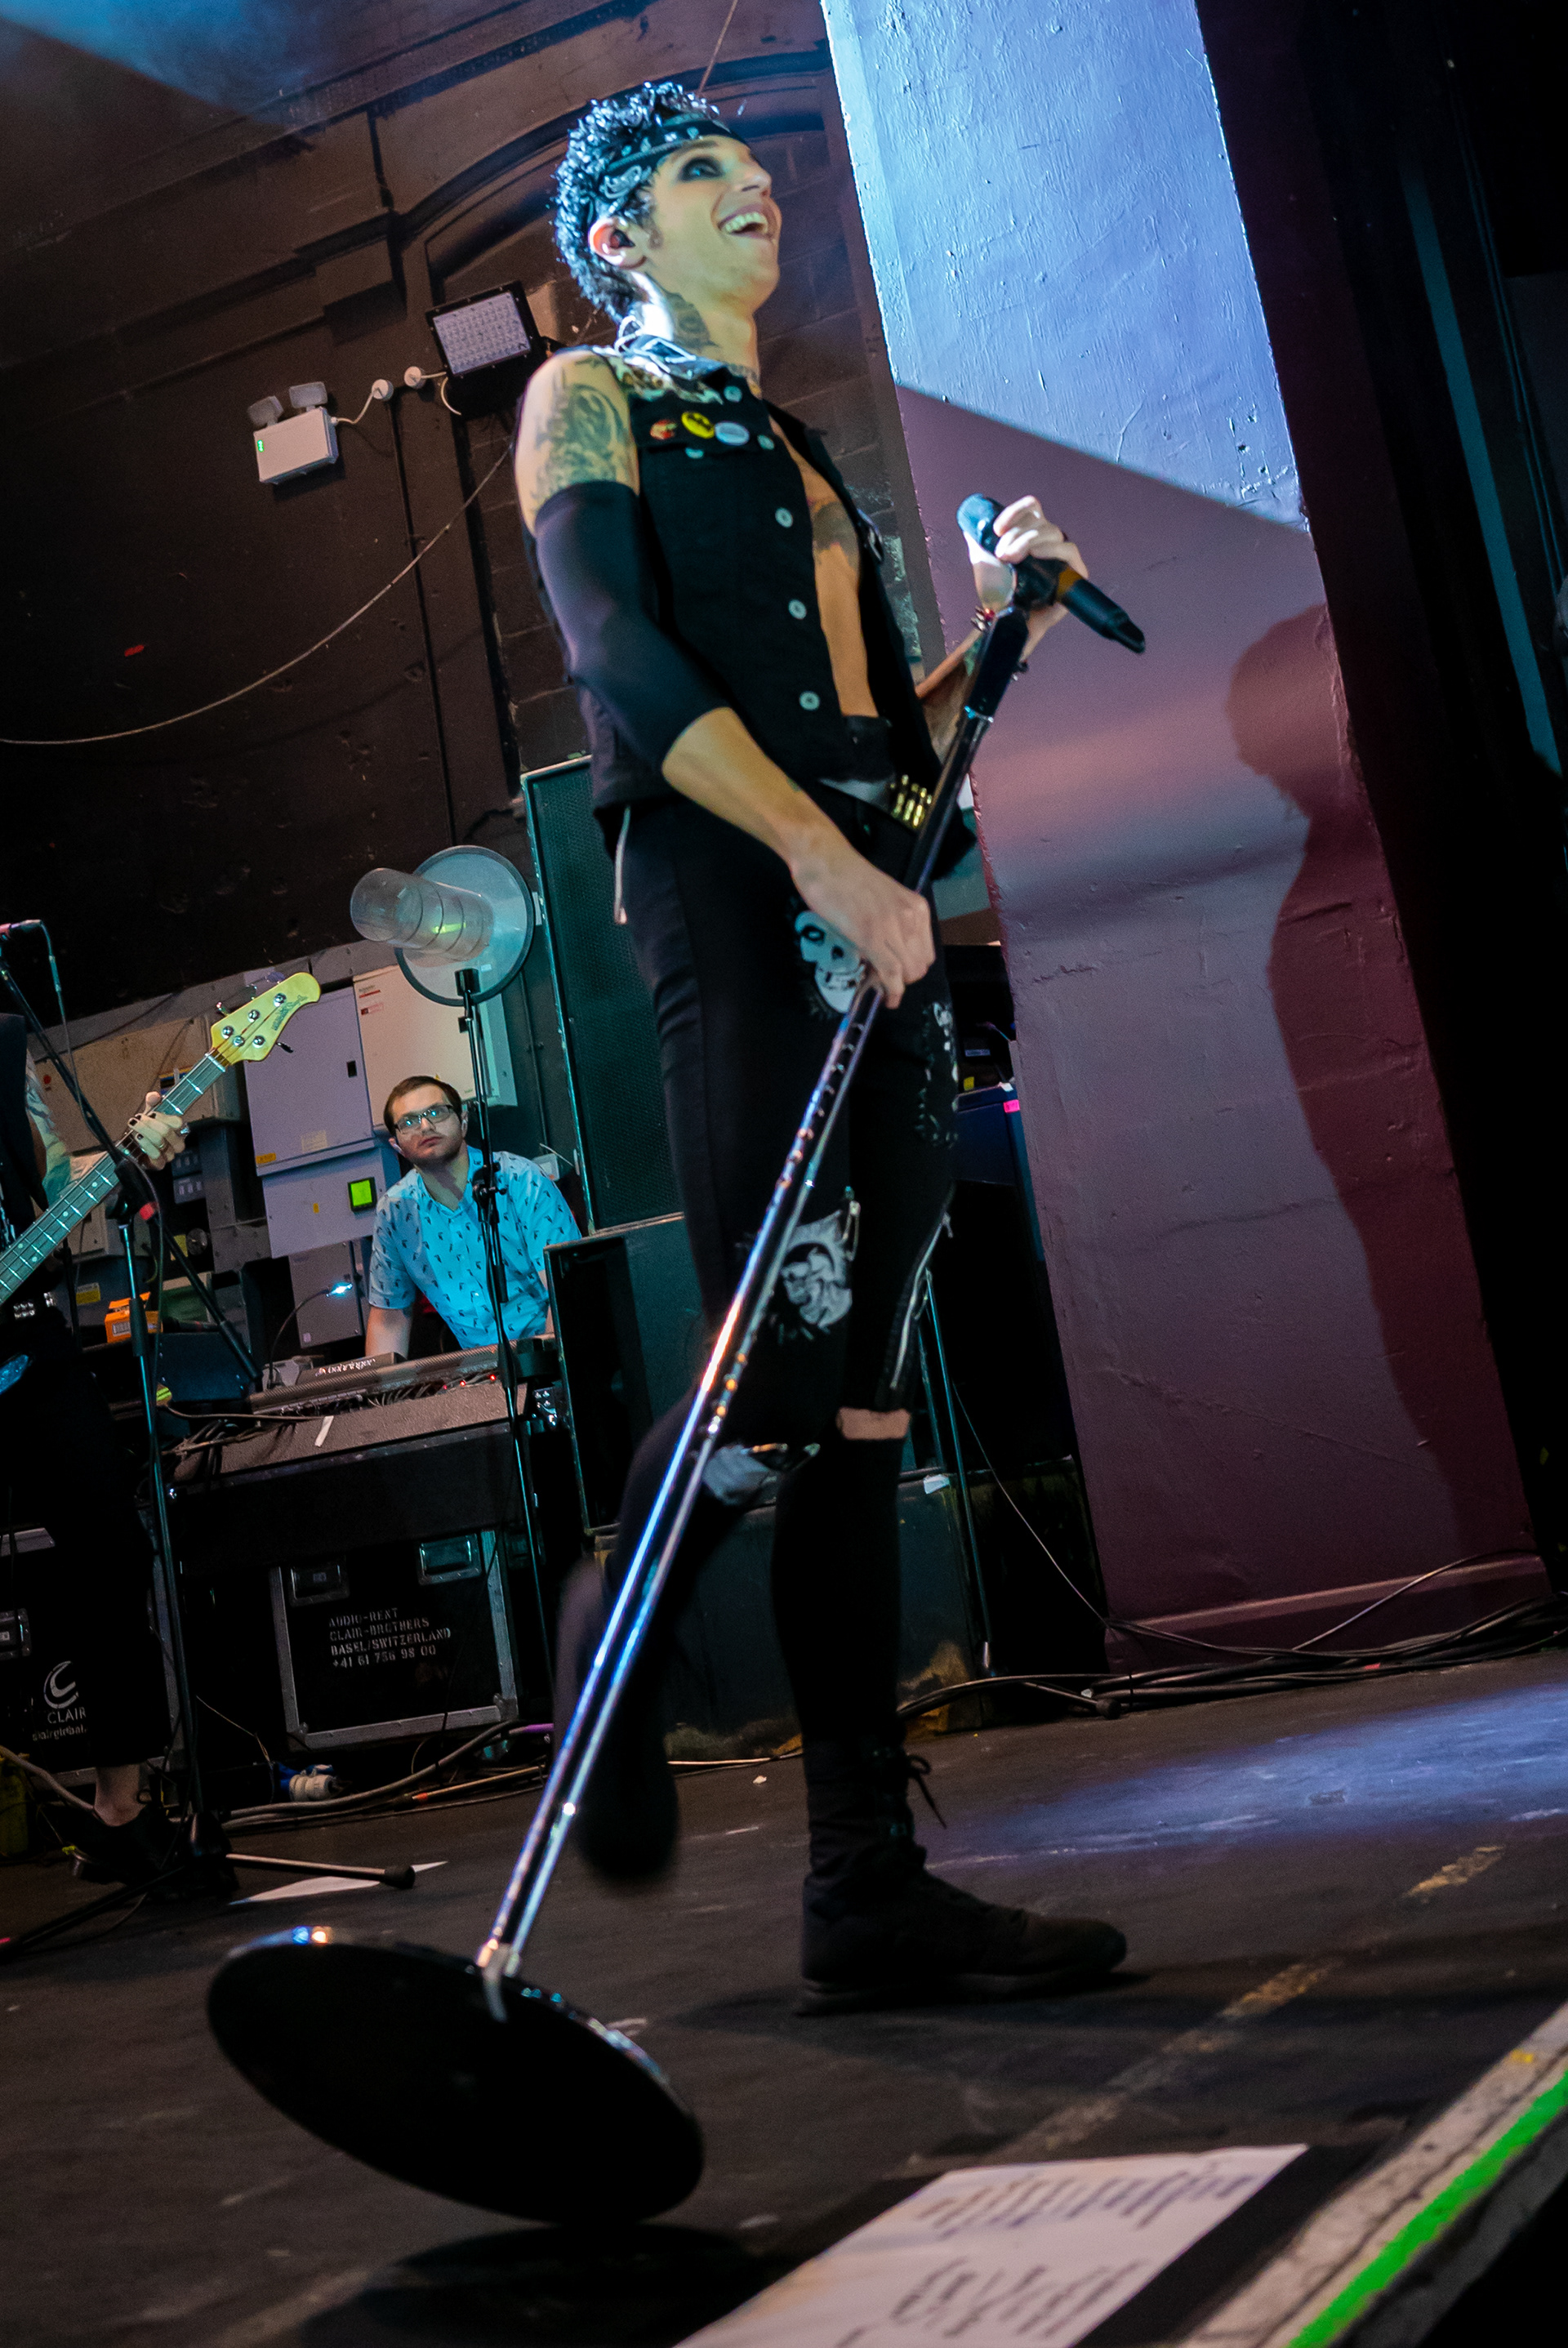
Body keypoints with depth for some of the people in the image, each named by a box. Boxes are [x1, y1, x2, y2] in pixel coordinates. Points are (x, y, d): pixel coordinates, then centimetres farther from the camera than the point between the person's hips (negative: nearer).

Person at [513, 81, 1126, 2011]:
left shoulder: (796, 454, 30)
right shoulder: (586, 399, 11)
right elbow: (623, 659, -8)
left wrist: (999, 624, 12)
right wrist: (825, 856, -19)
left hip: (875, 904, 7)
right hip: (731, 902, -6)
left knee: (864, 1399, 0)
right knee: (783, 1362, -16)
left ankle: (870, 1885, 3)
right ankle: (617, 1626, 15)